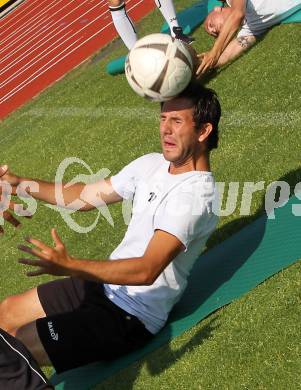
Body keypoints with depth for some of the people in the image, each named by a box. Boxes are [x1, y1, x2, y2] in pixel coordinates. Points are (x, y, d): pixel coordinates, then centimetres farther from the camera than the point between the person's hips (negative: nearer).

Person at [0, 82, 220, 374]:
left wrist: (69, 266, -40)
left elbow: (146, 271, -33)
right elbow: (87, 195, 11)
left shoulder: (196, 192, -25)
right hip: (105, 285, 9)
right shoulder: (152, 164, 3)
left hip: (131, 317, -9)